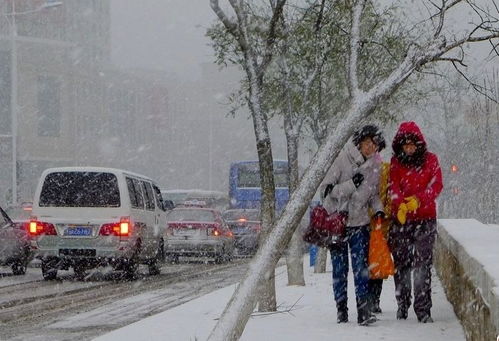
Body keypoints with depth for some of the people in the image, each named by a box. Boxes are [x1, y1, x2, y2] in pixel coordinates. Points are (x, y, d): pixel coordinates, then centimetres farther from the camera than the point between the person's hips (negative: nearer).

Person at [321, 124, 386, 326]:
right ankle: (341, 308, 13)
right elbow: (325, 189, -14)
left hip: (360, 222, 2)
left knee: (361, 267, -7)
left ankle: (363, 309, -10)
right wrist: (351, 185, -25)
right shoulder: (343, 160, -13)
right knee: (339, 268, 4)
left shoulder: (375, 165, 1)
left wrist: (378, 209, -5)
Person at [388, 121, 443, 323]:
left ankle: (423, 309, -8)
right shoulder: (396, 162, 7)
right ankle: (402, 305, 18)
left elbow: (436, 186, -5)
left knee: (423, 265, -7)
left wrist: (417, 200, -22)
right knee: (401, 263, 5)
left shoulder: (430, 160, 5)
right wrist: (401, 205, -26)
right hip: (401, 219, 2)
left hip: (425, 218, -2)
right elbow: (393, 187, -5)